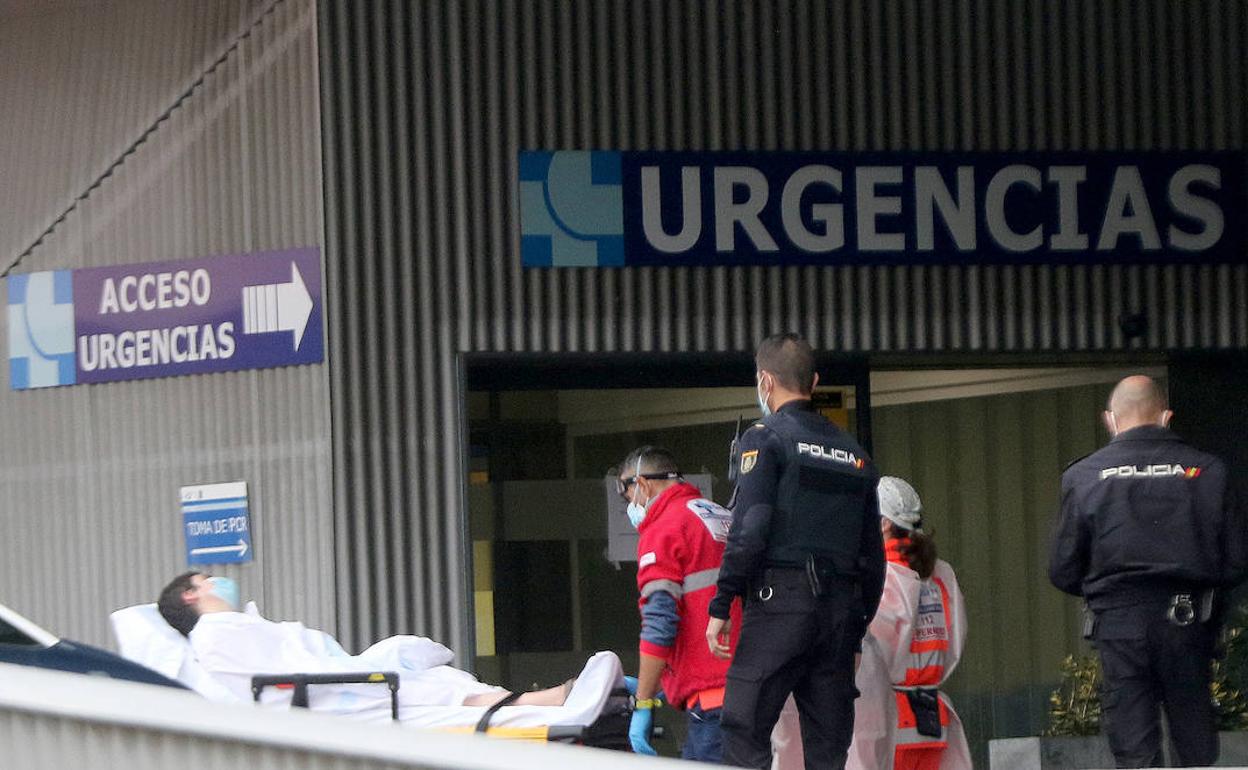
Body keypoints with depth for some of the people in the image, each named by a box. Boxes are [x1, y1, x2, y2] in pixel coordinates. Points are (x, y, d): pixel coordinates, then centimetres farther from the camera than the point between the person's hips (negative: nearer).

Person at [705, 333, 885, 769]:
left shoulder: (764, 438, -1)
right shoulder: (854, 454, 19)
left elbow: (749, 529, -11)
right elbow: (873, 555, 19)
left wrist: (720, 607, -8)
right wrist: (857, 629, 24)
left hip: (780, 603, -6)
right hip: (841, 610, 6)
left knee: (745, 733, -9)